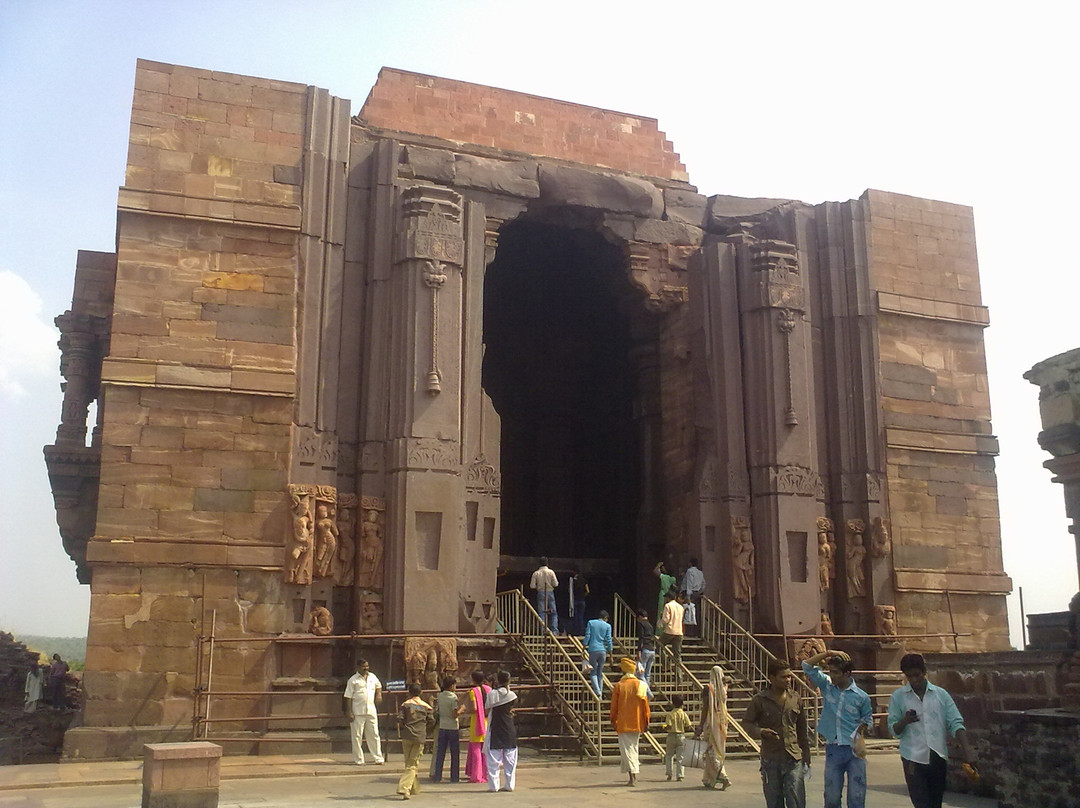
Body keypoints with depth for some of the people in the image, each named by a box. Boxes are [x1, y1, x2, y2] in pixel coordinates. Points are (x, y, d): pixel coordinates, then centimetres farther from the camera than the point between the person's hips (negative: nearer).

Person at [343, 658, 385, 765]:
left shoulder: (372, 677, 11)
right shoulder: (353, 680, -4)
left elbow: (378, 686, 31)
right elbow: (348, 697, -6)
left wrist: (379, 694, 10)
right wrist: (349, 712, -11)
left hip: (371, 711, 4)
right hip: (357, 712, -4)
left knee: (374, 735, 7)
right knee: (356, 736, 2)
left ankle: (378, 758, 12)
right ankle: (358, 760, 11)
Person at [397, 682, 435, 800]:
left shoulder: (405, 704, 2)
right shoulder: (426, 706, 5)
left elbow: (400, 720, -5)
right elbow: (431, 722, 3)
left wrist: (402, 730, 13)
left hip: (406, 736, 1)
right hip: (420, 737, -1)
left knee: (409, 762, 15)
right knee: (412, 764, 0)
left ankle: (415, 789, 23)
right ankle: (404, 788, -17)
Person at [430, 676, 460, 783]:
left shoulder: (439, 696, 3)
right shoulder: (453, 697, -12)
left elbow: (436, 711, 11)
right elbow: (455, 715, -15)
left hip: (442, 727, 4)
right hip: (453, 727, -4)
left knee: (440, 753, 8)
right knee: (455, 754, 5)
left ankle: (437, 776, 6)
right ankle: (454, 777, 7)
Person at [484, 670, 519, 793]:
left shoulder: (492, 694, -9)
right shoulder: (511, 694, -1)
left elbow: (487, 711, -5)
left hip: (495, 729, -3)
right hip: (510, 730, 3)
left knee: (493, 759, 3)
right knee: (510, 759, 10)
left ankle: (493, 785, 2)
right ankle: (510, 785, 11)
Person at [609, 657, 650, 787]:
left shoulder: (618, 685, -7)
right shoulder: (640, 685, 0)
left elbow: (614, 705, -3)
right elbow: (645, 704, 2)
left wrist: (613, 721, 9)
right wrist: (646, 721, 9)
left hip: (623, 723, -3)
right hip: (637, 723, 3)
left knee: (626, 748, -1)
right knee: (634, 747, 17)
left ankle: (633, 775, -13)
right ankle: (635, 775, 19)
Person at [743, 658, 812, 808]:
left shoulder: (796, 699, 5)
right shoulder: (760, 700, -4)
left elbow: (802, 729, 13)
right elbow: (746, 722, 3)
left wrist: (806, 755, 13)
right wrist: (760, 731, -17)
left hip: (794, 758, 1)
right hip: (770, 760, -1)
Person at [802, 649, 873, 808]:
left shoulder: (861, 697, -4)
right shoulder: (827, 686, 1)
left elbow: (867, 720, 11)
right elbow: (807, 665, -2)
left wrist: (862, 729, -10)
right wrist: (828, 653, -9)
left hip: (854, 750, -2)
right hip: (832, 749, 2)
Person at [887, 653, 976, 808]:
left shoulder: (941, 694, 8)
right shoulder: (897, 697, 3)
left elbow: (956, 724, 4)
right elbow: (894, 730, 4)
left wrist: (967, 751, -9)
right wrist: (905, 721, -18)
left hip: (938, 758, 2)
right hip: (914, 760, -2)